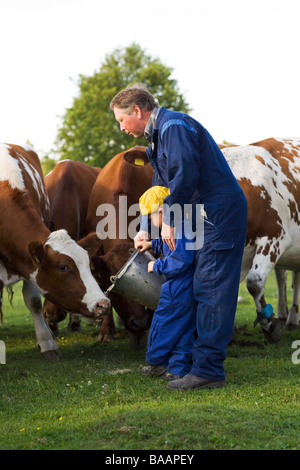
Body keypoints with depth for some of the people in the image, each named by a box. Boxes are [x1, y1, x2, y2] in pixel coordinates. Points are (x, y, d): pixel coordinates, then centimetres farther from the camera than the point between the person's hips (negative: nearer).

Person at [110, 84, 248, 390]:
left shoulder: (174, 127, -13)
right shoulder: (158, 134, 21)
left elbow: (185, 175, -24)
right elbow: (161, 186, 31)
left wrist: (169, 221, -15)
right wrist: (147, 228, 28)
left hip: (221, 213, -11)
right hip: (207, 216, 11)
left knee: (211, 290, -12)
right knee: (203, 289, 12)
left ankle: (208, 370, -12)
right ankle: (203, 357, 19)